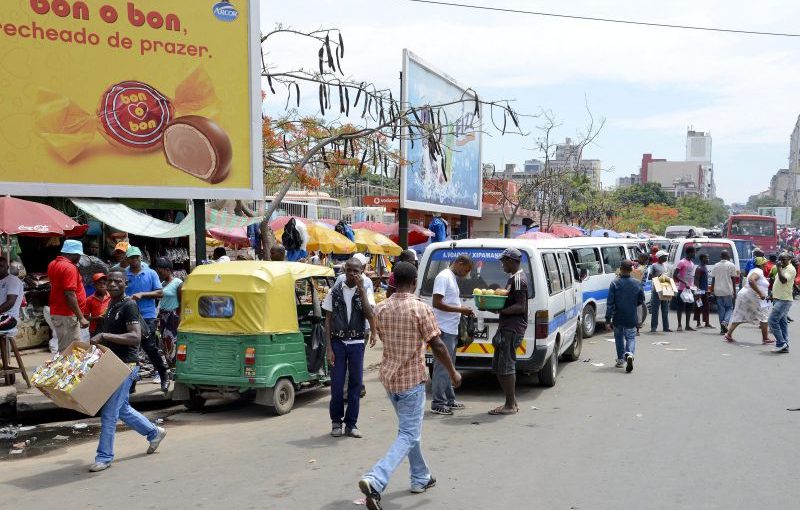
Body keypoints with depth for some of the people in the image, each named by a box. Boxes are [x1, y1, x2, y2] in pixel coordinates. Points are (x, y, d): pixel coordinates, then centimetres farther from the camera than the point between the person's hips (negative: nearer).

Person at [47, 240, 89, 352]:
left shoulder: (53, 264, 12)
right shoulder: (69, 268, -17)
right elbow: (70, 295, -22)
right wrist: (81, 317, -21)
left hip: (57, 312, 10)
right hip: (67, 315, -10)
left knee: (63, 349, 14)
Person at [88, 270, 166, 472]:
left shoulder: (129, 306, -14)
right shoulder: (111, 305, 13)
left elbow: (135, 337, -26)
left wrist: (104, 336, -28)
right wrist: (98, 341, 12)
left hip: (125, 365, -9)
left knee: (109, 412, -5)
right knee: (122, 409, 17)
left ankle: (104, 456, 6)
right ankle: (154, 432, 34)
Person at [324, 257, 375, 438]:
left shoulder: (365, 292, 2)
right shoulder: (335, 291, 1)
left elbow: (370, 315, -14)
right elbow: (328, 320, 2)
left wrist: (361, 289, -18)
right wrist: (329, 348, -4)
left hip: (357, 343, 1)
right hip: (338, 343, -1)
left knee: (356, 383, 5)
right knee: (337, 384, 0)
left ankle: (351, 424, 15)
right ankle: (336, 421, 18)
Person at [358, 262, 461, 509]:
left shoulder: (381, 309, 2)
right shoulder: (421, 309, -15)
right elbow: (437, 346, -14)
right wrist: (453, 373, -1)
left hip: (388, 377, 7)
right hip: (412, 379, -7)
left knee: (409, 429, 23)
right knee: (408, 435, -2)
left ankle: (420, 478, 34)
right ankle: (375, 480, -19)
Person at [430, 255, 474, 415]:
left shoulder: (452, 278, 16)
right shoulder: (444, 277, -14)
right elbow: (437, 303, -21)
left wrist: (463, 310, 9)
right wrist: (460, 309, -18)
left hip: (452, 330, 10)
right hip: (444, 330, -10)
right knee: (442, 366, -7)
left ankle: (449, 399, 24)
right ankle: (438, 403, -3)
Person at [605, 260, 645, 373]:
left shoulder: (615, 283, -12)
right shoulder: (636, 284, -4)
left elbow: (610, 303, -13)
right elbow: (641, 301, 6)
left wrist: (608, 320, -11)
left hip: (618, 318, -1)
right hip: (631, 318, 1)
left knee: (619, 338, 17)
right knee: (630, 337, 9)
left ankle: (620, 360, 25)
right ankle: (629, 354, -19)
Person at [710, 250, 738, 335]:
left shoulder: (716, 266, 8)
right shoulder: (731, 265, -3)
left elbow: (713, 279, 9)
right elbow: (733, 279, -4)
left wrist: (712, 291, 15)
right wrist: (734, 292, 1)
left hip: (718, 291, 3)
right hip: (728, 291, -3)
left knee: (721, 309, 8)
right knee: (729, 308, 9)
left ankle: (723, 329, 7)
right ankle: (725, 322, -16)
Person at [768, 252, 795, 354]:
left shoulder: (790, 269, -12)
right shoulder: (782, 269, 19)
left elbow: (783, 280, -27)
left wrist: (779, 268, -23)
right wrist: (773, 295, 24)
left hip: (784, 300, -10)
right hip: (779, 299, 10)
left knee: (773, 320, -15)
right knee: (782, 322, 9)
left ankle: (781, 343, -11)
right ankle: (785, 346, 11)